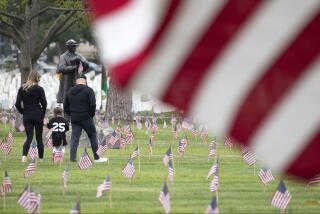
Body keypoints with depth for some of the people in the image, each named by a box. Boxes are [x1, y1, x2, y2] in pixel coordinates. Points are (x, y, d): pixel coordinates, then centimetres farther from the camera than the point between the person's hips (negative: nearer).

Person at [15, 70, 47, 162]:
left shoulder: (22, 89, 1)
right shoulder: (39, 89, -7)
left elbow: (17, 104, -2)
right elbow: (44, 103, -7)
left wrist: (23, 112, 11)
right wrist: (42, 114, 8)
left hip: (27, 117, 2)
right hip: (38, 116, -2)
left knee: (29, 137, 5)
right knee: (39, 138, 10)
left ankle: (24, 156, -19)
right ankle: (41, 158, 13)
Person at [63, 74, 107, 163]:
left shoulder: (70, 92, 10)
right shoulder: (88, 90, -7)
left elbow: (65, 107, 12)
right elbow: (92, 105, -15)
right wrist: (92, 114, 1)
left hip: (74, 119, 4)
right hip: (86, 118, -4)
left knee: (74, 140, 5)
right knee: (93, 137, 9)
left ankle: (72, 159, -2)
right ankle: (97, 157, 11)